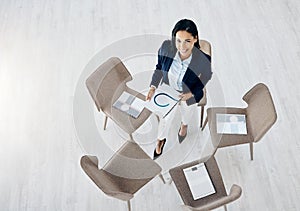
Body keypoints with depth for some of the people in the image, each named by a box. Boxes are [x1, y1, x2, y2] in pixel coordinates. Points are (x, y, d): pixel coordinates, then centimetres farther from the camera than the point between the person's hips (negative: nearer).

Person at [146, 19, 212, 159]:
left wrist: (191, 94, -30)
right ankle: (161, 140, 61)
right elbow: (159, 68, -8)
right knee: (165, 118, 28)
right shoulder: (166, 48, -29)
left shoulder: (204, 60, -36)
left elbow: (205, 84, -15)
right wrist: (153, 86, -18)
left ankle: (184, 125, 74)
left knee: (186, 114, 34)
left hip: (189, 97, -1)